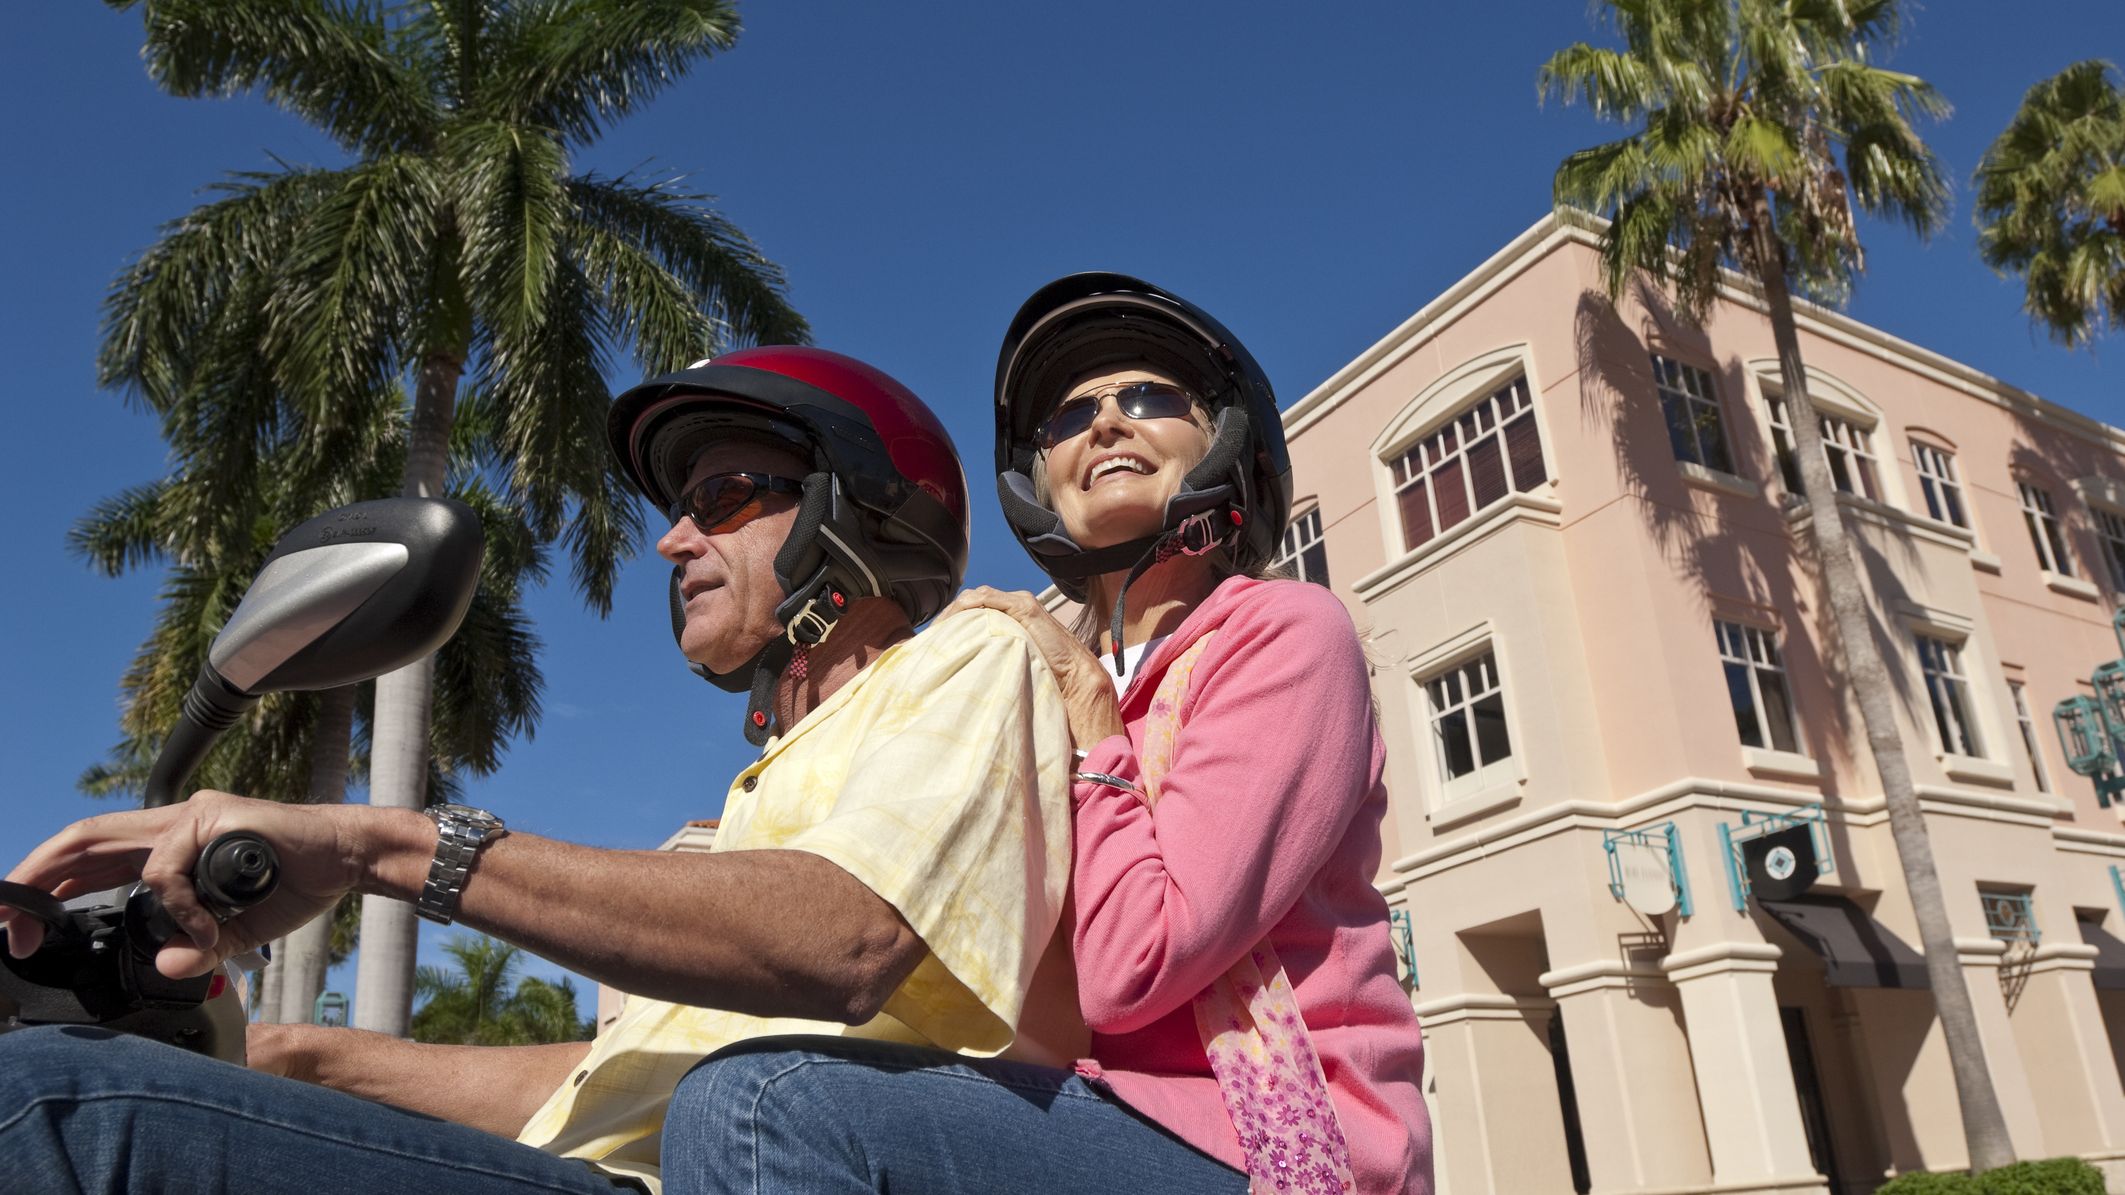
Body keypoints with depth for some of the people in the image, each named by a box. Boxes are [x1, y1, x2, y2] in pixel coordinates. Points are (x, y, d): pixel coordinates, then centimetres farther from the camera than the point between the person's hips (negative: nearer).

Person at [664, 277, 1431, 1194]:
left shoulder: (1287, 632, -5)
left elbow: (1128, 972, -15)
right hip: (1119, 1108, 6)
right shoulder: (1063, 679, 14)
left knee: (764, 1102, -24)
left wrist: (1090, 711, -7)